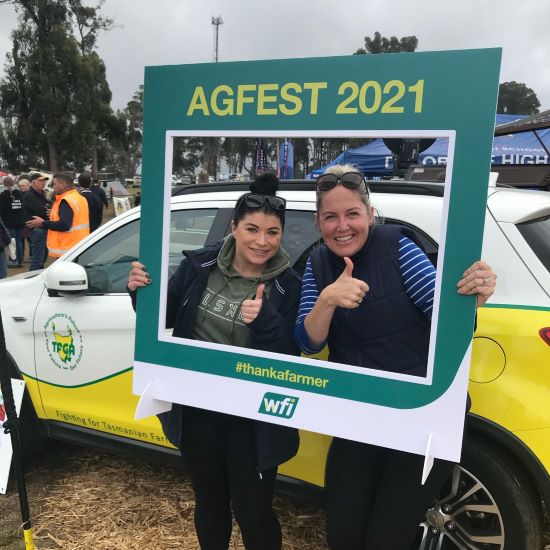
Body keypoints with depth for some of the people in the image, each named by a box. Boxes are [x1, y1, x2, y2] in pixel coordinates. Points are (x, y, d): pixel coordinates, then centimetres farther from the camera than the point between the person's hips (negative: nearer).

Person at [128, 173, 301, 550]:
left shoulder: (288, 285, -13)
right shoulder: (200, 265, -6)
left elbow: (290, 357, -15)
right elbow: (164, 317, 6)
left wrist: (265, 321, -31)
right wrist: (142, 291, -13)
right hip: (197, 409, 3)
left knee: (253, 511, 11)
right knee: (209, 500, 24)